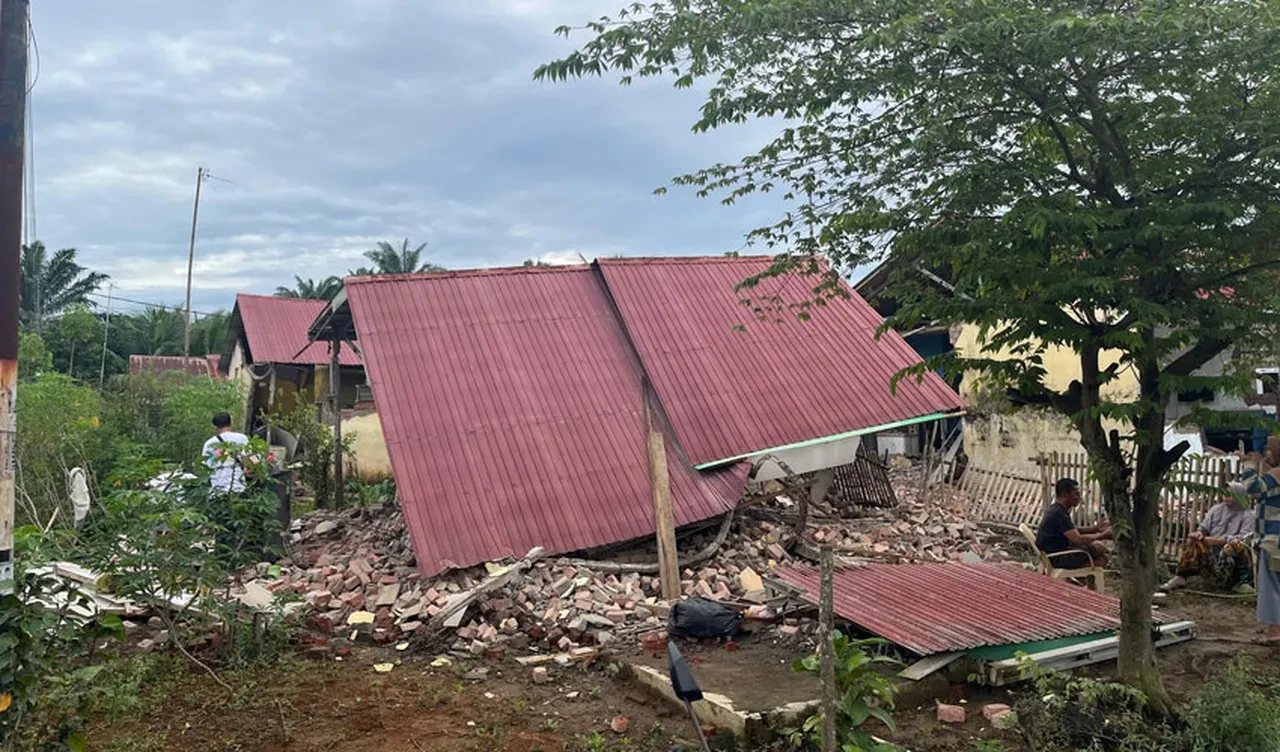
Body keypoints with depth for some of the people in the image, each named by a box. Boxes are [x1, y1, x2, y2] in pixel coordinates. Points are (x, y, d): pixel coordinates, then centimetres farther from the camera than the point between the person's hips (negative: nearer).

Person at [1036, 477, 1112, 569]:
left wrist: (1095, 528, 9)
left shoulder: (1054, 509, 9)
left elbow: (1074, 531, 20)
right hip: (1056, 559, -10)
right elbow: (1079, 539, -26)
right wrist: (1103, 535, -13)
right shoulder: (1059, 514, -23)